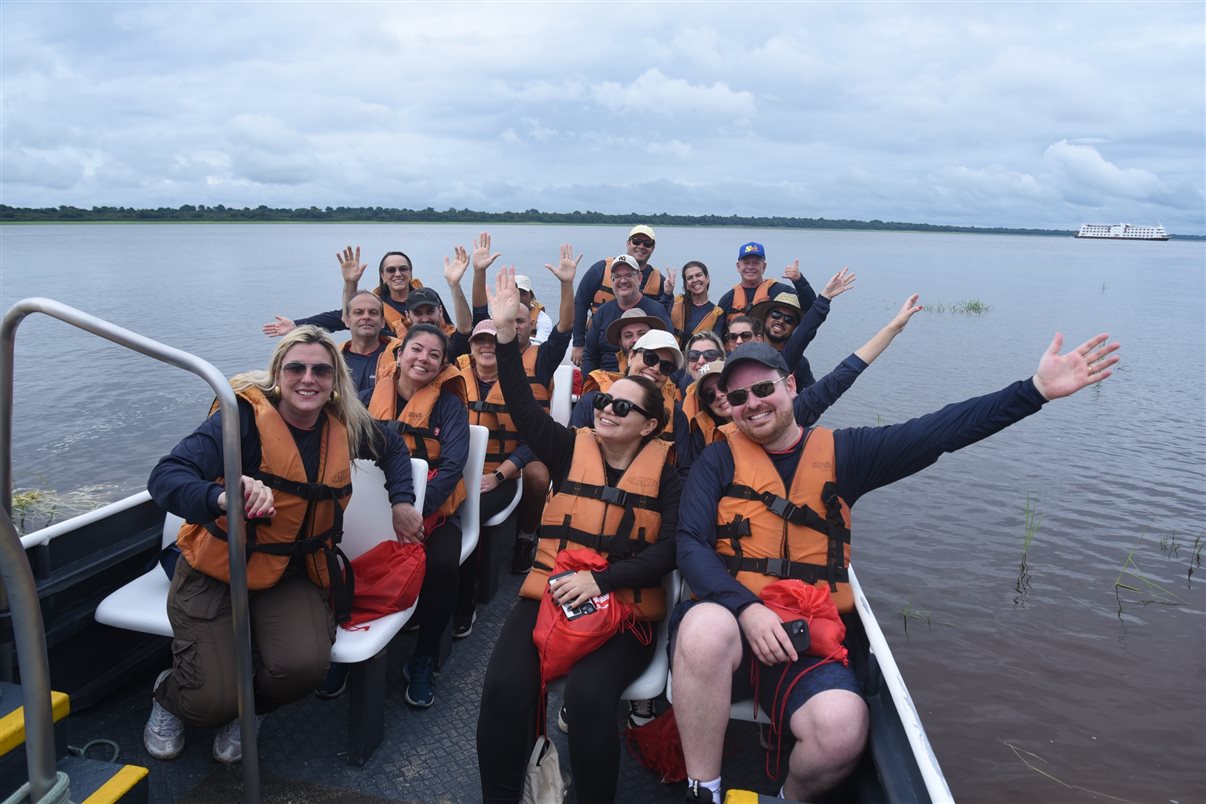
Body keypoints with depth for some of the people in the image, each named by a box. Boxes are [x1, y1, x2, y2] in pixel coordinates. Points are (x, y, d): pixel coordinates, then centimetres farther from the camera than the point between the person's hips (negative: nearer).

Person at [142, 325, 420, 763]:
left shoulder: (345, 426, -2)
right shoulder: (245, 417, -17)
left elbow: (393, 448, 20)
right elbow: (164, 477, -28)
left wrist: (402, 500, 4)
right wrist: (223, 498, -49)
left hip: (291, 571, 3)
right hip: (217, 570, -3)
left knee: (304, 664, -26)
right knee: (214, 701, -17)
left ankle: (247, 709, 13)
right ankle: (169, 697, 25)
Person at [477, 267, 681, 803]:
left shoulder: (666, 471, 4)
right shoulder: (572, 448, 9)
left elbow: (669, 549, -5)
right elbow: (522, 405, 0)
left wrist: (602, 579, -16)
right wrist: (507, 332, -10)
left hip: (626, 605, -2)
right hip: (550, 592, 2)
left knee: (588, 695, -29)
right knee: (502, 688, -22)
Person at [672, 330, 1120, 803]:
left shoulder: (840, 453, 11)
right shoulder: (719, 461, 5)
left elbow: (938, 432, 3)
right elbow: (692, 546, -6)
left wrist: (1036, 390, -5)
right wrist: (747, 607, -22)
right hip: (727, 621, -1)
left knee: (842, 728, -28)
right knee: (706, 627, -37)